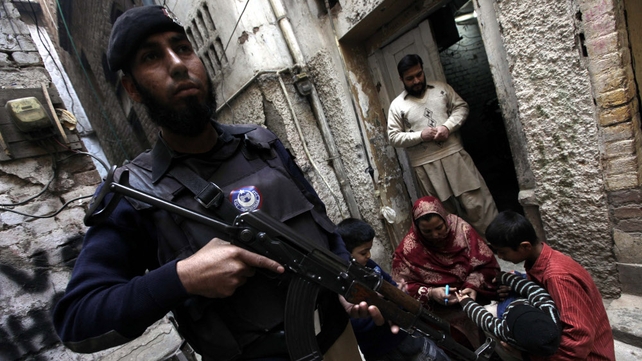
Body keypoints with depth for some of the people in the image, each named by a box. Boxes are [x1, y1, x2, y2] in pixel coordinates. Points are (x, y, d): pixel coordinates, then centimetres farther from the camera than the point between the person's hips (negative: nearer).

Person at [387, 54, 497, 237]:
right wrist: (420, 135, -14)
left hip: (455, 155, 2)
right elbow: (394, 137, 0)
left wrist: (448, 126, -10)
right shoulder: (397, 105, 1)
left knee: (476, 203, 3)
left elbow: (461, 107, 9)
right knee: (446, 211, 9)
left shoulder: (441, 88, 9)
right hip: (425, 165, -1)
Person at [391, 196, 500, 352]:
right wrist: (430, 293, -21)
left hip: (474, 297, 3)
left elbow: (486, 264, -2)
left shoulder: (461, 228, -6)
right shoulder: (408, 249, -10)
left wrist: (473, 286, -19)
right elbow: (401, 288, -6)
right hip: (441, 310, -2)